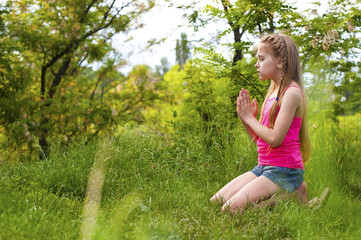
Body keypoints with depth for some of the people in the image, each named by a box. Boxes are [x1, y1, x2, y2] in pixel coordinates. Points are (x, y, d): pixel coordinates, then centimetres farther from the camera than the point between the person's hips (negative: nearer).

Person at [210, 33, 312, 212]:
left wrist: (249, 118, -8)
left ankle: (293, 194, -3)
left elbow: (275, 139, -21)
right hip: (263, 167, 9)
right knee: (216, 201, 2)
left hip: (283, 170, -9)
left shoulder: (292, 92, -13)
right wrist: (245, 118, 0)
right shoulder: (273, 92, 15)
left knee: (232, 207, -21)